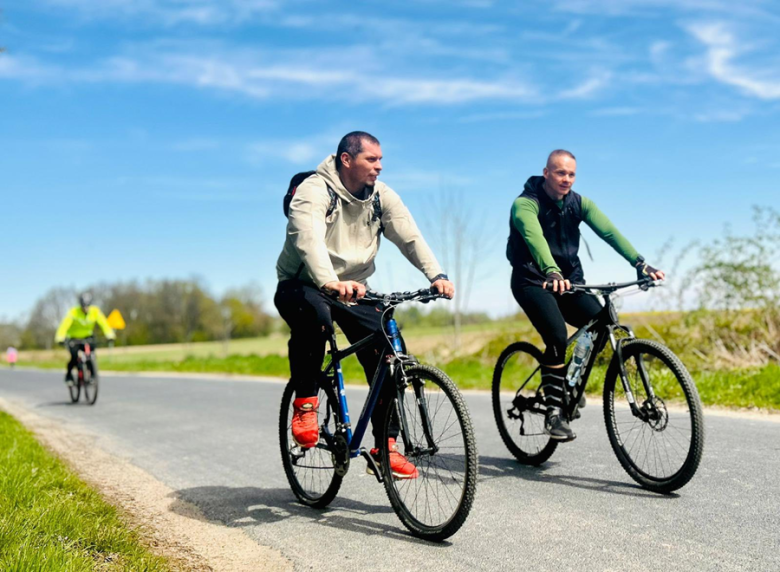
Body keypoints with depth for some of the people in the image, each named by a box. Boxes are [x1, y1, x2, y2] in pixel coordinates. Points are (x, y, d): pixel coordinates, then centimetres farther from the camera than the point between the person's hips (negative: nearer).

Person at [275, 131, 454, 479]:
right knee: (316, 316, -40)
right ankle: (305, 402, -19)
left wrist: (437, 275, -28)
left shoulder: (381, 196, -1)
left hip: (353, 290, 5)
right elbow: (309, 240, -37)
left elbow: (409, 236, -11)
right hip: (303, 286, -5)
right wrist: (331, 283, -55)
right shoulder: (314, 192, -19)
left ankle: (385, 446, 0)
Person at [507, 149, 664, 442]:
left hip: (569, 280, 5)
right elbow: (535, 238, -35)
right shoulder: (525, 204, -15)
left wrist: (640, 263, -29)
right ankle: (554, 412, -15)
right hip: (533, 282, -5)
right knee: (557, 337, -28)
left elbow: (609, 232, -14)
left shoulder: (579, 203, 0)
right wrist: (552, 273, -54)